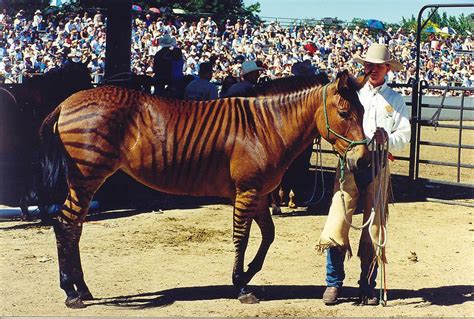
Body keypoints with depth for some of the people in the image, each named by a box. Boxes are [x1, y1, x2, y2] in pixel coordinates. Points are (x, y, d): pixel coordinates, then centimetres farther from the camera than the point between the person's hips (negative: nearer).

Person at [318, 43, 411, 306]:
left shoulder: (395, 100, 10)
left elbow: (404, 136, 4)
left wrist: (387, 139, -17)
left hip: (378, 165, 1)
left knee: (374, 226, 3)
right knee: (337, 222, -9)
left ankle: (367, 287, 13)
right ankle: (334, 282, 3)